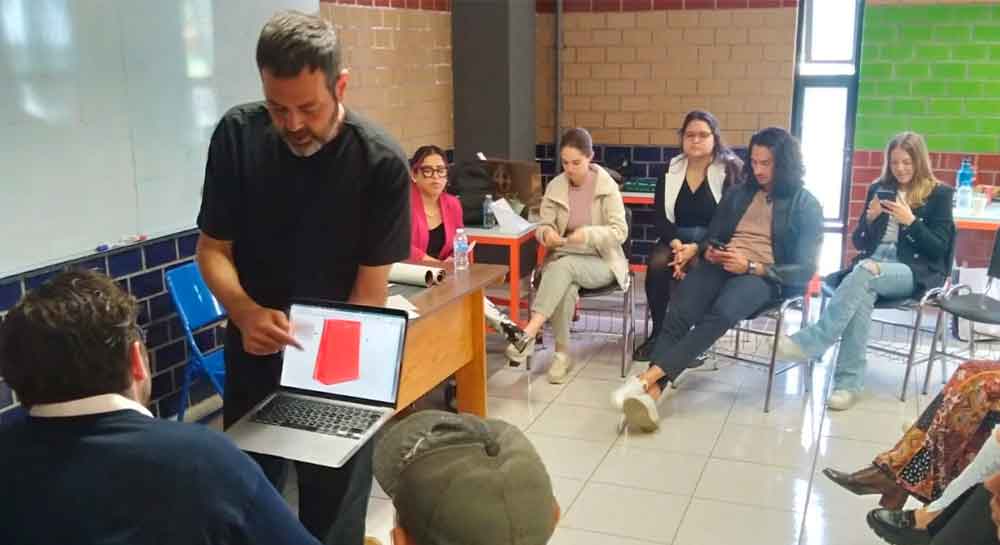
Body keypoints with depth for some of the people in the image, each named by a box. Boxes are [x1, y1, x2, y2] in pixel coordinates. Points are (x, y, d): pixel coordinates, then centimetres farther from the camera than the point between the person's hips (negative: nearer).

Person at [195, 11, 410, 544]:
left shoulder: (381, 163, -18)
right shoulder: (237, 135, -11)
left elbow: (371, 286, -15)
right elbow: (213, 249, -5)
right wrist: (246, 313, -25)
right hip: (253, 357, 3)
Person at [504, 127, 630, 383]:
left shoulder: (607, 186, -7)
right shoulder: (555, 186, 2)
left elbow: (620, 232, -11)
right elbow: (543, 225, 3)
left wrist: (588, 233, -29)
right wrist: (546, 233, -22)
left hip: (600, 262, -2)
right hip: (563, 257, 3)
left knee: (564, 266, -36)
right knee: (566, 289, -33)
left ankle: (529, 334, -42)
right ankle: (562, 354, -19)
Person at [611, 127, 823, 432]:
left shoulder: (806, 206, 8)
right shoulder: (739, 193, 22)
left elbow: (805, 269, 0)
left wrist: (751, 266, -14)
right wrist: (703, 250, -3)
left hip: (765, 276, -3)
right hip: (722, 265, 4)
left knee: (722, 314, -38)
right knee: (679, 313, -31)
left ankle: (649, 377, -47)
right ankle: (650, 393, -47)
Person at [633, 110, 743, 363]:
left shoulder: (731, 170, -2)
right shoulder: (670, 171, 8)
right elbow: (660, 218, 2)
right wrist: (676, 243, -19)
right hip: (675, 240, 3)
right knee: (658, 263, -30)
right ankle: (658, 334, -14)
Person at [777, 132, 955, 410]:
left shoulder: (939, 194, 6)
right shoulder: (879, 189, 17)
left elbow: (939, 249, -1)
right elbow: (859, 242, 16)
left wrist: (910, 221, -13)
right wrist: (870, 218, -4)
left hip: (915, 272, -3)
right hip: (872, 263, 3)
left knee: (864, 273, -36)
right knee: (863, 292, -35)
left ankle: (808, 343, -43)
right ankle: (849, 381, -40)